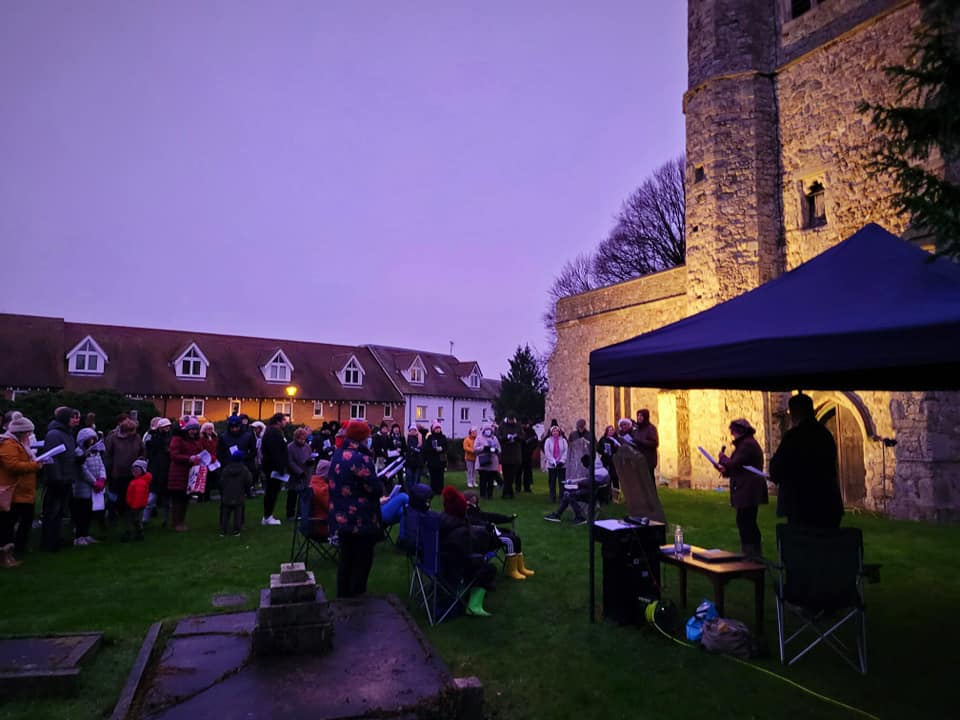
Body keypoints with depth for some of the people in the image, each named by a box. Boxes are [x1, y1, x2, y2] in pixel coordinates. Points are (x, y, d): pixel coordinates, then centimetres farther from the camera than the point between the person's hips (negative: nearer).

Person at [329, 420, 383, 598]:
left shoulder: (337, 455, 6)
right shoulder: (360, 458, -22)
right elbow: (376, 488, -21)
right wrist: (381, 484, -1)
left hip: (340, 518, 8)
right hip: (361, 521, -8)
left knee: (345, 558, 20)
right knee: (362, 562, 7)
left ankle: (343, 595, 30)